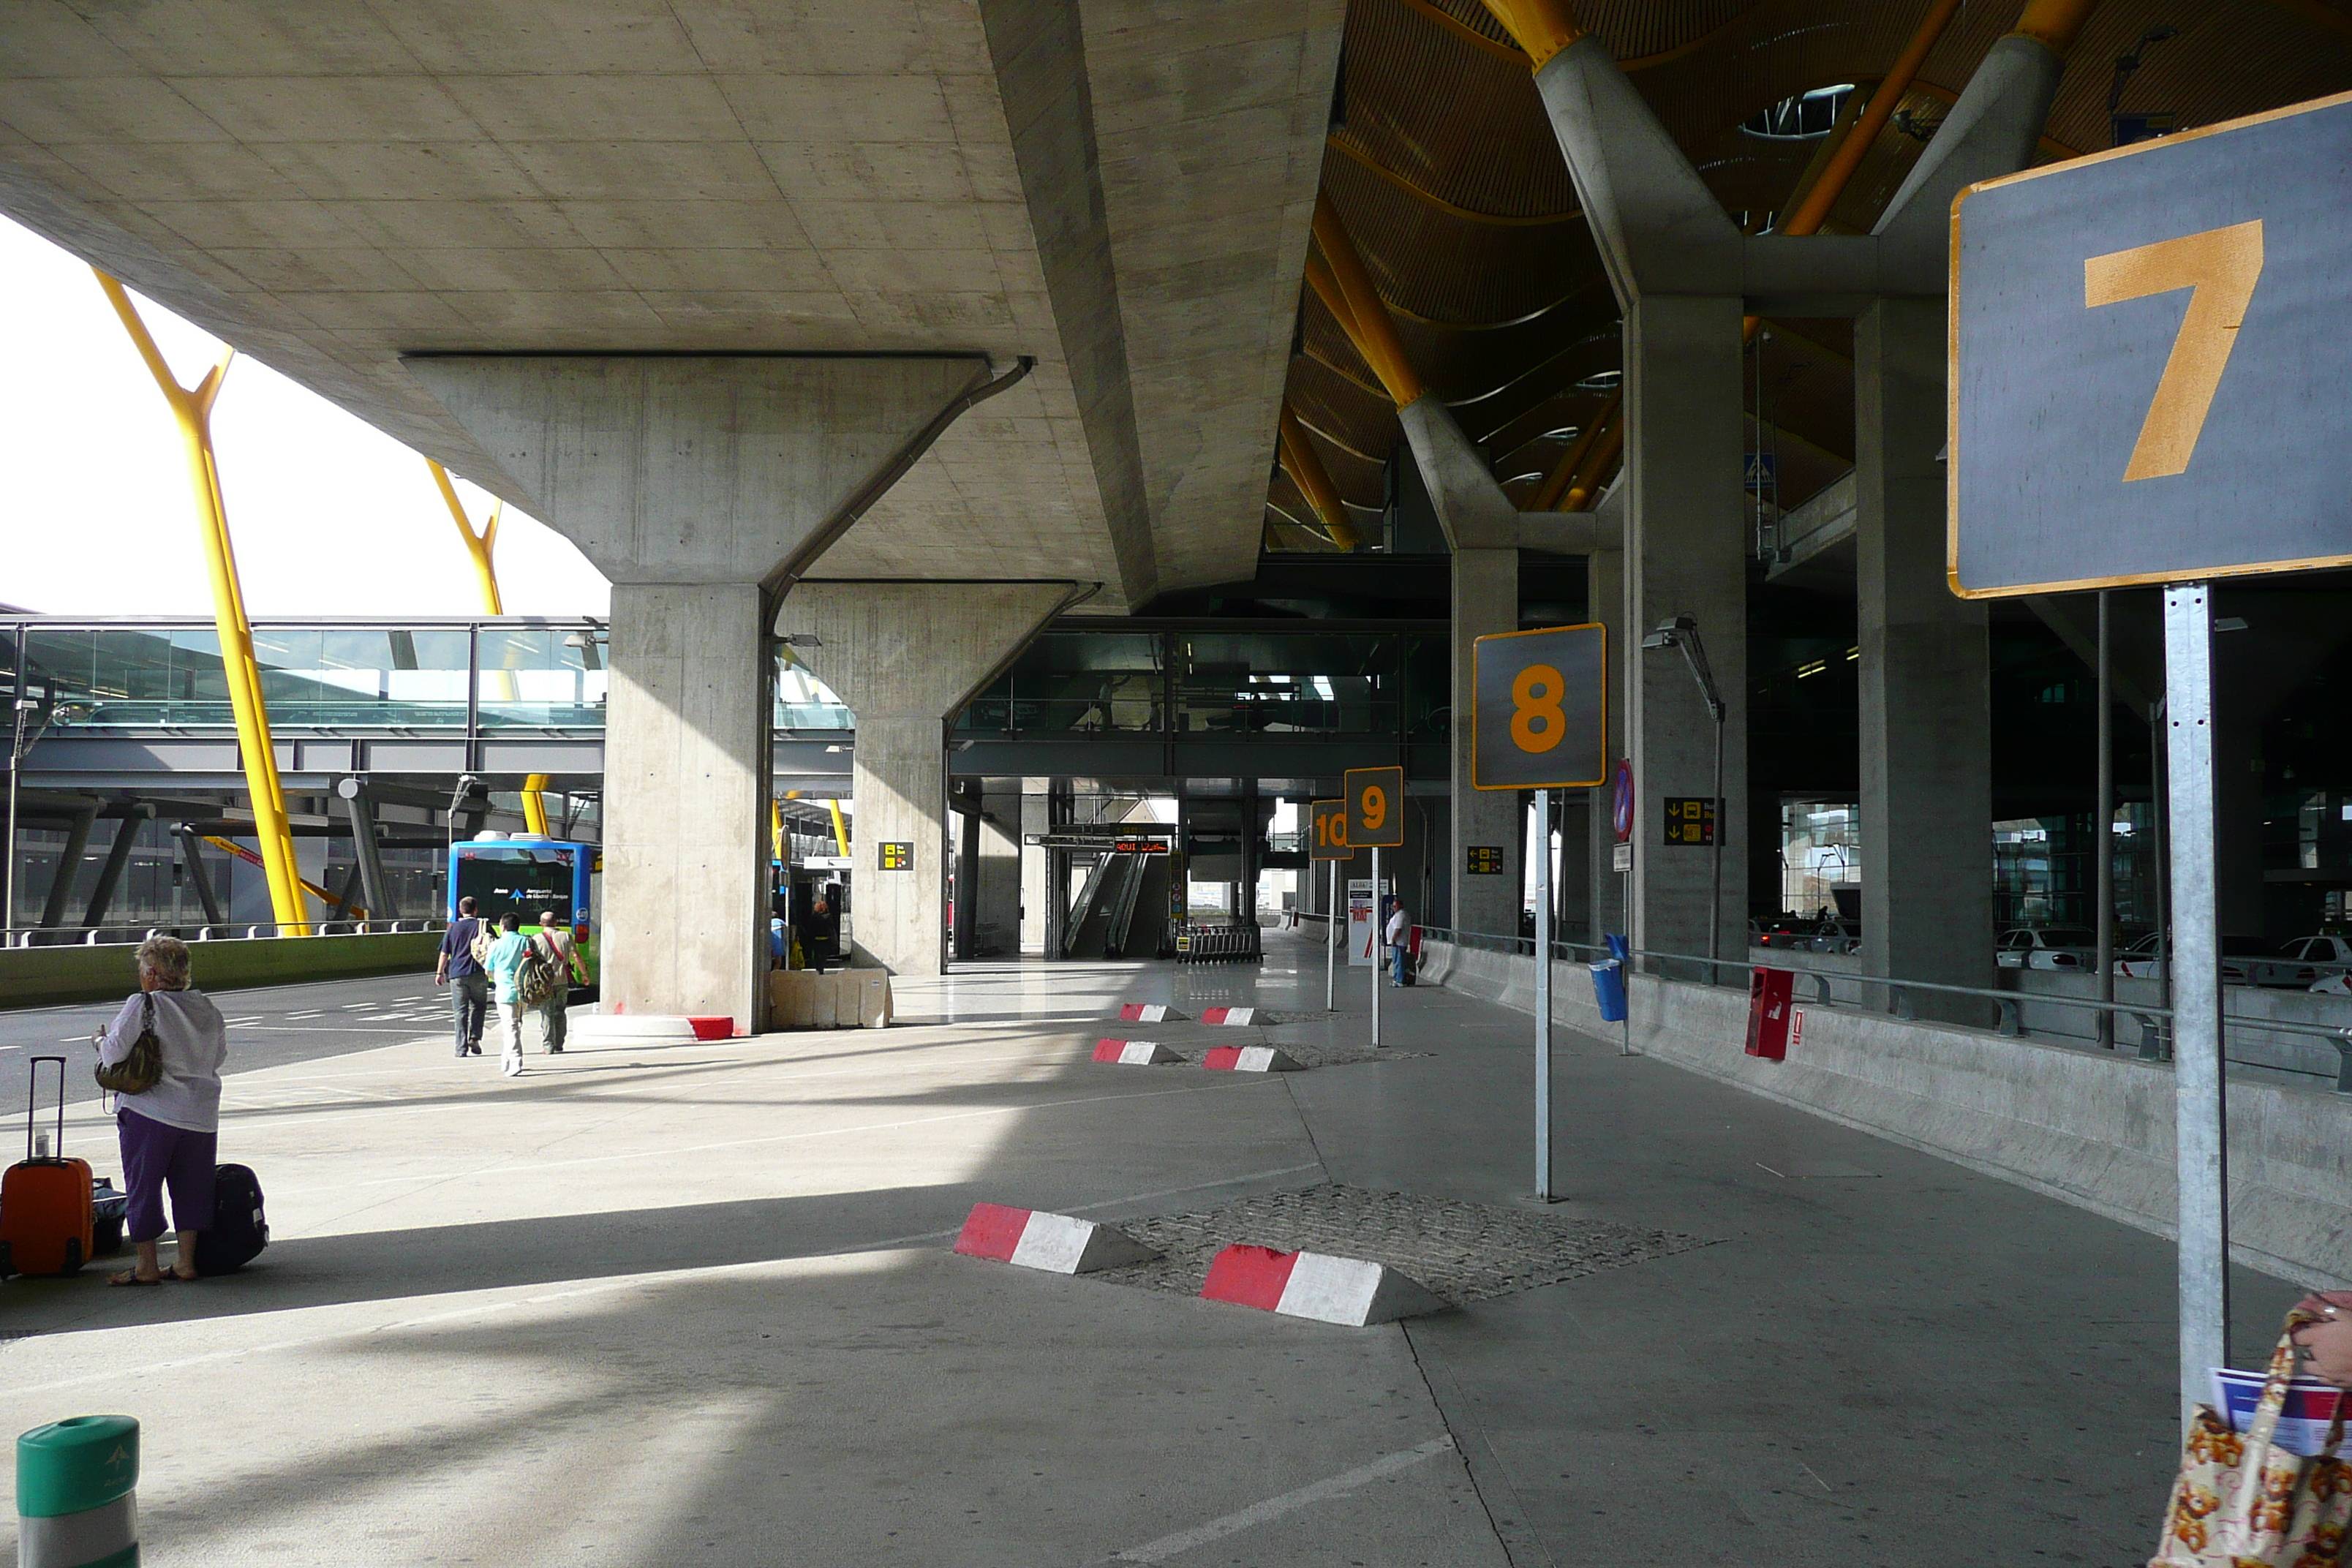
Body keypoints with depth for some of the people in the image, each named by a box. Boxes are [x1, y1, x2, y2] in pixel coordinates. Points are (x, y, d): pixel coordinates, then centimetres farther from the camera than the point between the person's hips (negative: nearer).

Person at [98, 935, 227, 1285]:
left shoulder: (142, 1006, -12)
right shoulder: (209, 1010, 5)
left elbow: (113, 1053, -13)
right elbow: (219, 1056, 15)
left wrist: (100, 1041, 8)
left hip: (149, 1114, -5)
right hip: (201, 1114, 5)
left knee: (143, 1186, 6)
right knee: (191, 1187, 13)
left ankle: (147, 1266, 9)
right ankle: (186, 1260, 16)